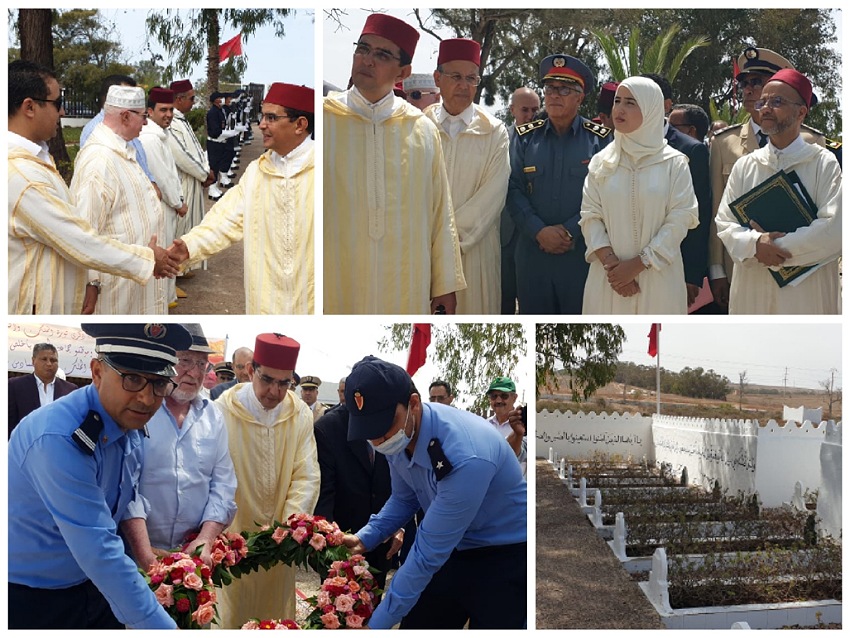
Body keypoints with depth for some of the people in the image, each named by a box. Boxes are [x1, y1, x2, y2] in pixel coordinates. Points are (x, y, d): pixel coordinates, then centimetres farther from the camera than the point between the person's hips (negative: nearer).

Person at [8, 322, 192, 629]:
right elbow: (99, 552, -33)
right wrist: (161, 626, -31)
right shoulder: (58, 439, -30)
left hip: (93, 588, 7)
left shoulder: (132, 426, -4)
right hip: (28, 599, -7)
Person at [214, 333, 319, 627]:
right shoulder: (223, 410, -17)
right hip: (235, 531, -2)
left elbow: (307, 476, -10)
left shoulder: (300, 413, -8)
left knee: (277, 605, 18)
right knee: (236, 607, 12)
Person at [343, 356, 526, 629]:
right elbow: (404, 499, 10)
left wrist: (376, 625, -24)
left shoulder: (466, 457, -34)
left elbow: (428, 554, -29)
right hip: (451, 549, 7)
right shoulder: (398, 434, -10)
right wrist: (364, 538, -6)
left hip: (506, 555, -7)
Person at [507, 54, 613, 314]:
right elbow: (513, 189, 1)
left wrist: (569, 231, -14)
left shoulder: (600, 139, 1)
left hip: (582, 253, -2)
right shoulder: (525, 137, 7)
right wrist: (540, 231, -13)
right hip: (532, 251, 2)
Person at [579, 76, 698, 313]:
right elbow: (590, 216, 2)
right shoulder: (601, 162, 7)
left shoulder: (674, 163, 1)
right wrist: (611, 263, -12)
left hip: (659, 278, -2)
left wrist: (639, 264, -12)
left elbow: (680, 219, -5)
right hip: (609, 276, 2)